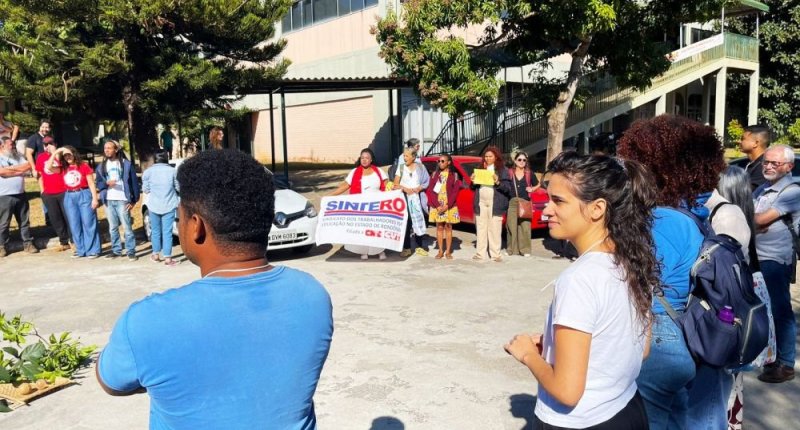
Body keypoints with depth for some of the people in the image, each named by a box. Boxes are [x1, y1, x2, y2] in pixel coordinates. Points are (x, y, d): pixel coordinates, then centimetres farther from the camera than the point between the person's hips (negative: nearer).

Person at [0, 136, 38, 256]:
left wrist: (11, 169, -9)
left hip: (21, 194, 5)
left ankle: (28, 243, 17)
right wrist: (19, 170, -7)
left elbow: (28, 166, -2)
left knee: (25, 221, 9)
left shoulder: (18, 156, 11)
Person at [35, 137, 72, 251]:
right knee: (55, 219, 10)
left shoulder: (60, 155, -1)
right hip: (48, 194, 5)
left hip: (63, 192, -4)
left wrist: (54, 151, -18)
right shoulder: (40, 157, 8)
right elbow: (40, 174, 14)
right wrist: (42, 190, 10)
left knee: (68, 217, -2)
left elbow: (59, 163, -20)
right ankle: (64, 242, 20)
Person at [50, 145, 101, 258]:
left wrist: (95, 198, -9)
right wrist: (55, 153, -2)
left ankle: (93, 250, 3)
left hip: (84, 195, -5)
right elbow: (49, 167, -3)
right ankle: (81, 250, 16)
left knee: (88, 224, -2)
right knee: (74, 225, 8)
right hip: (70, 197, 5)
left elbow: (91, 183, -4)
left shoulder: (84, 165, -2)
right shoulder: (63, 168, 9)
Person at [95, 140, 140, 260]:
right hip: (108, 201, 4)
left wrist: (134, 200, -7)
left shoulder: (126, 164, -1)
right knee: (113, 227, 10)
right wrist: (106, 183, -12)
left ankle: (131, 251, -1)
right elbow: (98, 184, 12)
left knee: (127, 227, -5)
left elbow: (134, 182, -2)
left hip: (122, 200, -4)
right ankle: (116, 250, 18)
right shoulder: (101, 166, 12)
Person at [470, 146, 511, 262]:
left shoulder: (503, 171, 2)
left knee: (494, 230, -3)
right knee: (481, 229, 6)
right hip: (481, 203, 4)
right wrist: (473, 182, -1)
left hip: (495, 204, -4)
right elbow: (474, 187, 20)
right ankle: (480, 253, 11)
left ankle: (495, 254, 2)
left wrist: (498, 182, -20)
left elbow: (508, 188, -5)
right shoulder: (480, 170, 15)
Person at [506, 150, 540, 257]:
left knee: (525, 226, -5)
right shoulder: (509, 173, 3)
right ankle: (512, 249, 7)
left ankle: (525, 249, 1)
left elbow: (537, 184, 21)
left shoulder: (529, 173, 7)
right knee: (512, 226, 0)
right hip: (512, 203, 0)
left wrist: (532, 189, 3)